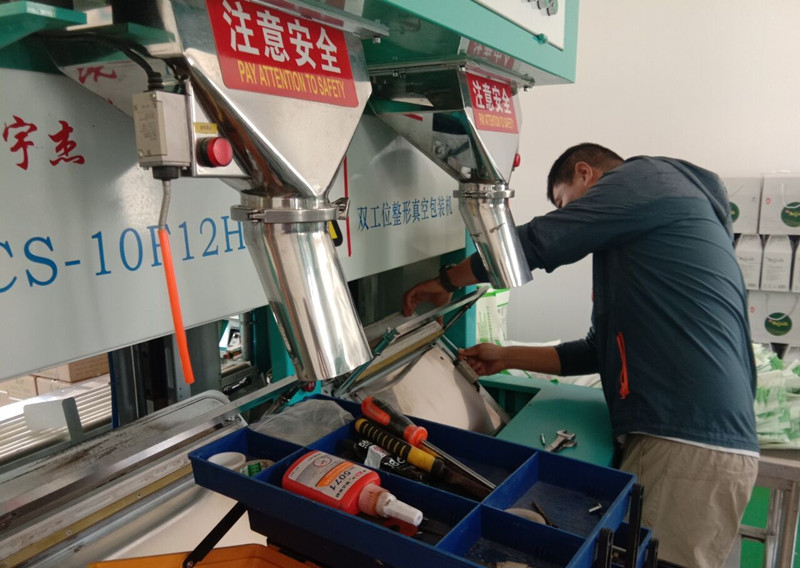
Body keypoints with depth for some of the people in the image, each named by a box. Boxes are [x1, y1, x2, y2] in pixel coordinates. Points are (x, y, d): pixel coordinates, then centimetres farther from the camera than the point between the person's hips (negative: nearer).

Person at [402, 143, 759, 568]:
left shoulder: (646, 177, -2)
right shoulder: (638, 238, 25)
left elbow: (537, 243, -8)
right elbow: (600, 350, 23)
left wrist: (446, 281, 6)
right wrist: (506, 358, 24)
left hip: (691, 445, -9)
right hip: (687, 435, 9)